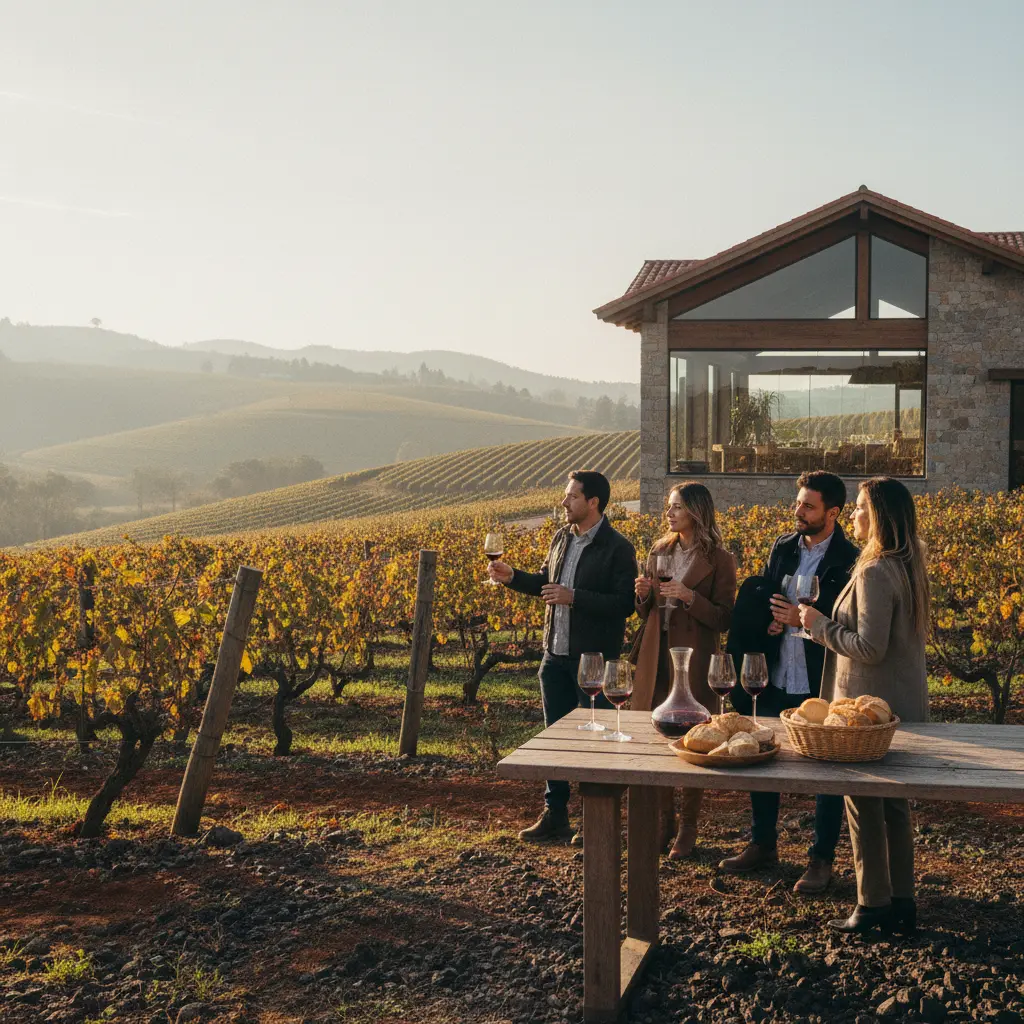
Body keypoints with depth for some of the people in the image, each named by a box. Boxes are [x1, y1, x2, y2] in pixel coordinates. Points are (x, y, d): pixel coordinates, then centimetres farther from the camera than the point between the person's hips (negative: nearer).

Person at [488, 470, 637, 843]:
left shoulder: (617, 548, -14)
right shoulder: (561, 539, 9)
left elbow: (625, 603, -19)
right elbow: (545, 581, 21)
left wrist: (574, 597, -24)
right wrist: (512, 577, 4)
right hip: (555, 655, 7)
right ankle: (554, 815, 24)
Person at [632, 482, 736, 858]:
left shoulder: (718, 560, -6)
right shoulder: (659, 551, 11)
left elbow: (724, 619, -8)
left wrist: (690, 597, -21)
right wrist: (643, 594, -5)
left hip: (693, 661, -5)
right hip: (656, 657, 5)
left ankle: (687, 830, 13)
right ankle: (662, 820, 23)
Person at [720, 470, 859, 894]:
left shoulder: (849, 561, -11)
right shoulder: (782, 548, 7)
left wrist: (804, 619, -22)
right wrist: (770, 618, -6)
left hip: (822, 687, -6)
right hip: (776, 682, 6)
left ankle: (822, 858, 18)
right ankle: (763, 844, 31)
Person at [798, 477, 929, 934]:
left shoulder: (875, 573, -21)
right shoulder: (908, 568, 8)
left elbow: (870, 647, -25)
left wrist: (821, 625, -12)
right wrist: (827, 622, 14)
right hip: (903, 705, 9)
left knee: (865, 806, 2)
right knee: (894, 804, 15)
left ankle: (874, 905, 10)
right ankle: (902, 900, 23)